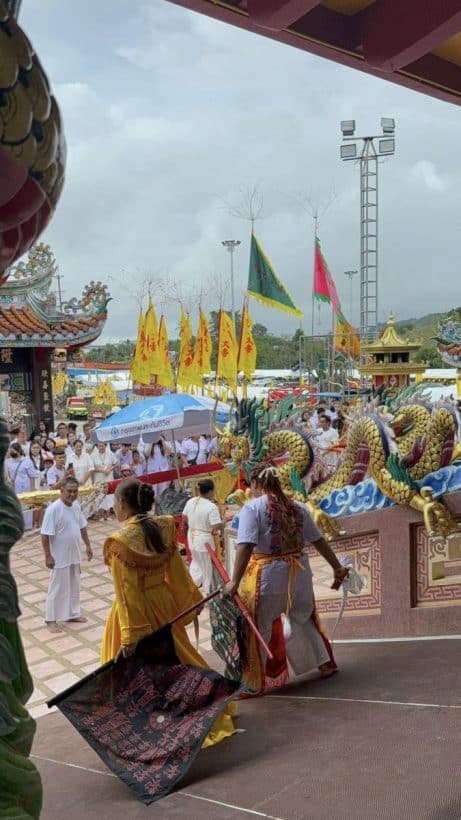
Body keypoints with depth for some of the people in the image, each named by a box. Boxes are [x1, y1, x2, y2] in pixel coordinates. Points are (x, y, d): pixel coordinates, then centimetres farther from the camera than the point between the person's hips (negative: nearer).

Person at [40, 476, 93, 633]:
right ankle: (51, 619, 19)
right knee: (57, 589, 5)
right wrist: (48, 556, -19)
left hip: (75, 555, 7)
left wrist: (88, 545, 14)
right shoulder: (53, 509, -23)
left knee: (74, 587, 19)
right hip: (60, 558, -7)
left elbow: (82, 527, 14)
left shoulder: (76, 505, 0)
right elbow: (45, 535, -20)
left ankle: (72, 614, 35)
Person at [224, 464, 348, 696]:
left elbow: (245, 546, -21)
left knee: (258, 630, 6)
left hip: (269, 577, -6)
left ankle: (255, 683, 11)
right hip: (299, 574, 6)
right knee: (303, 620, 27)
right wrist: (337, 567, 20)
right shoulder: (296, 507, 7)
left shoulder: (252, 508, -10)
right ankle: (325, 663, 37)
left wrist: (235, 581, -22)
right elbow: (319, 541, 11)